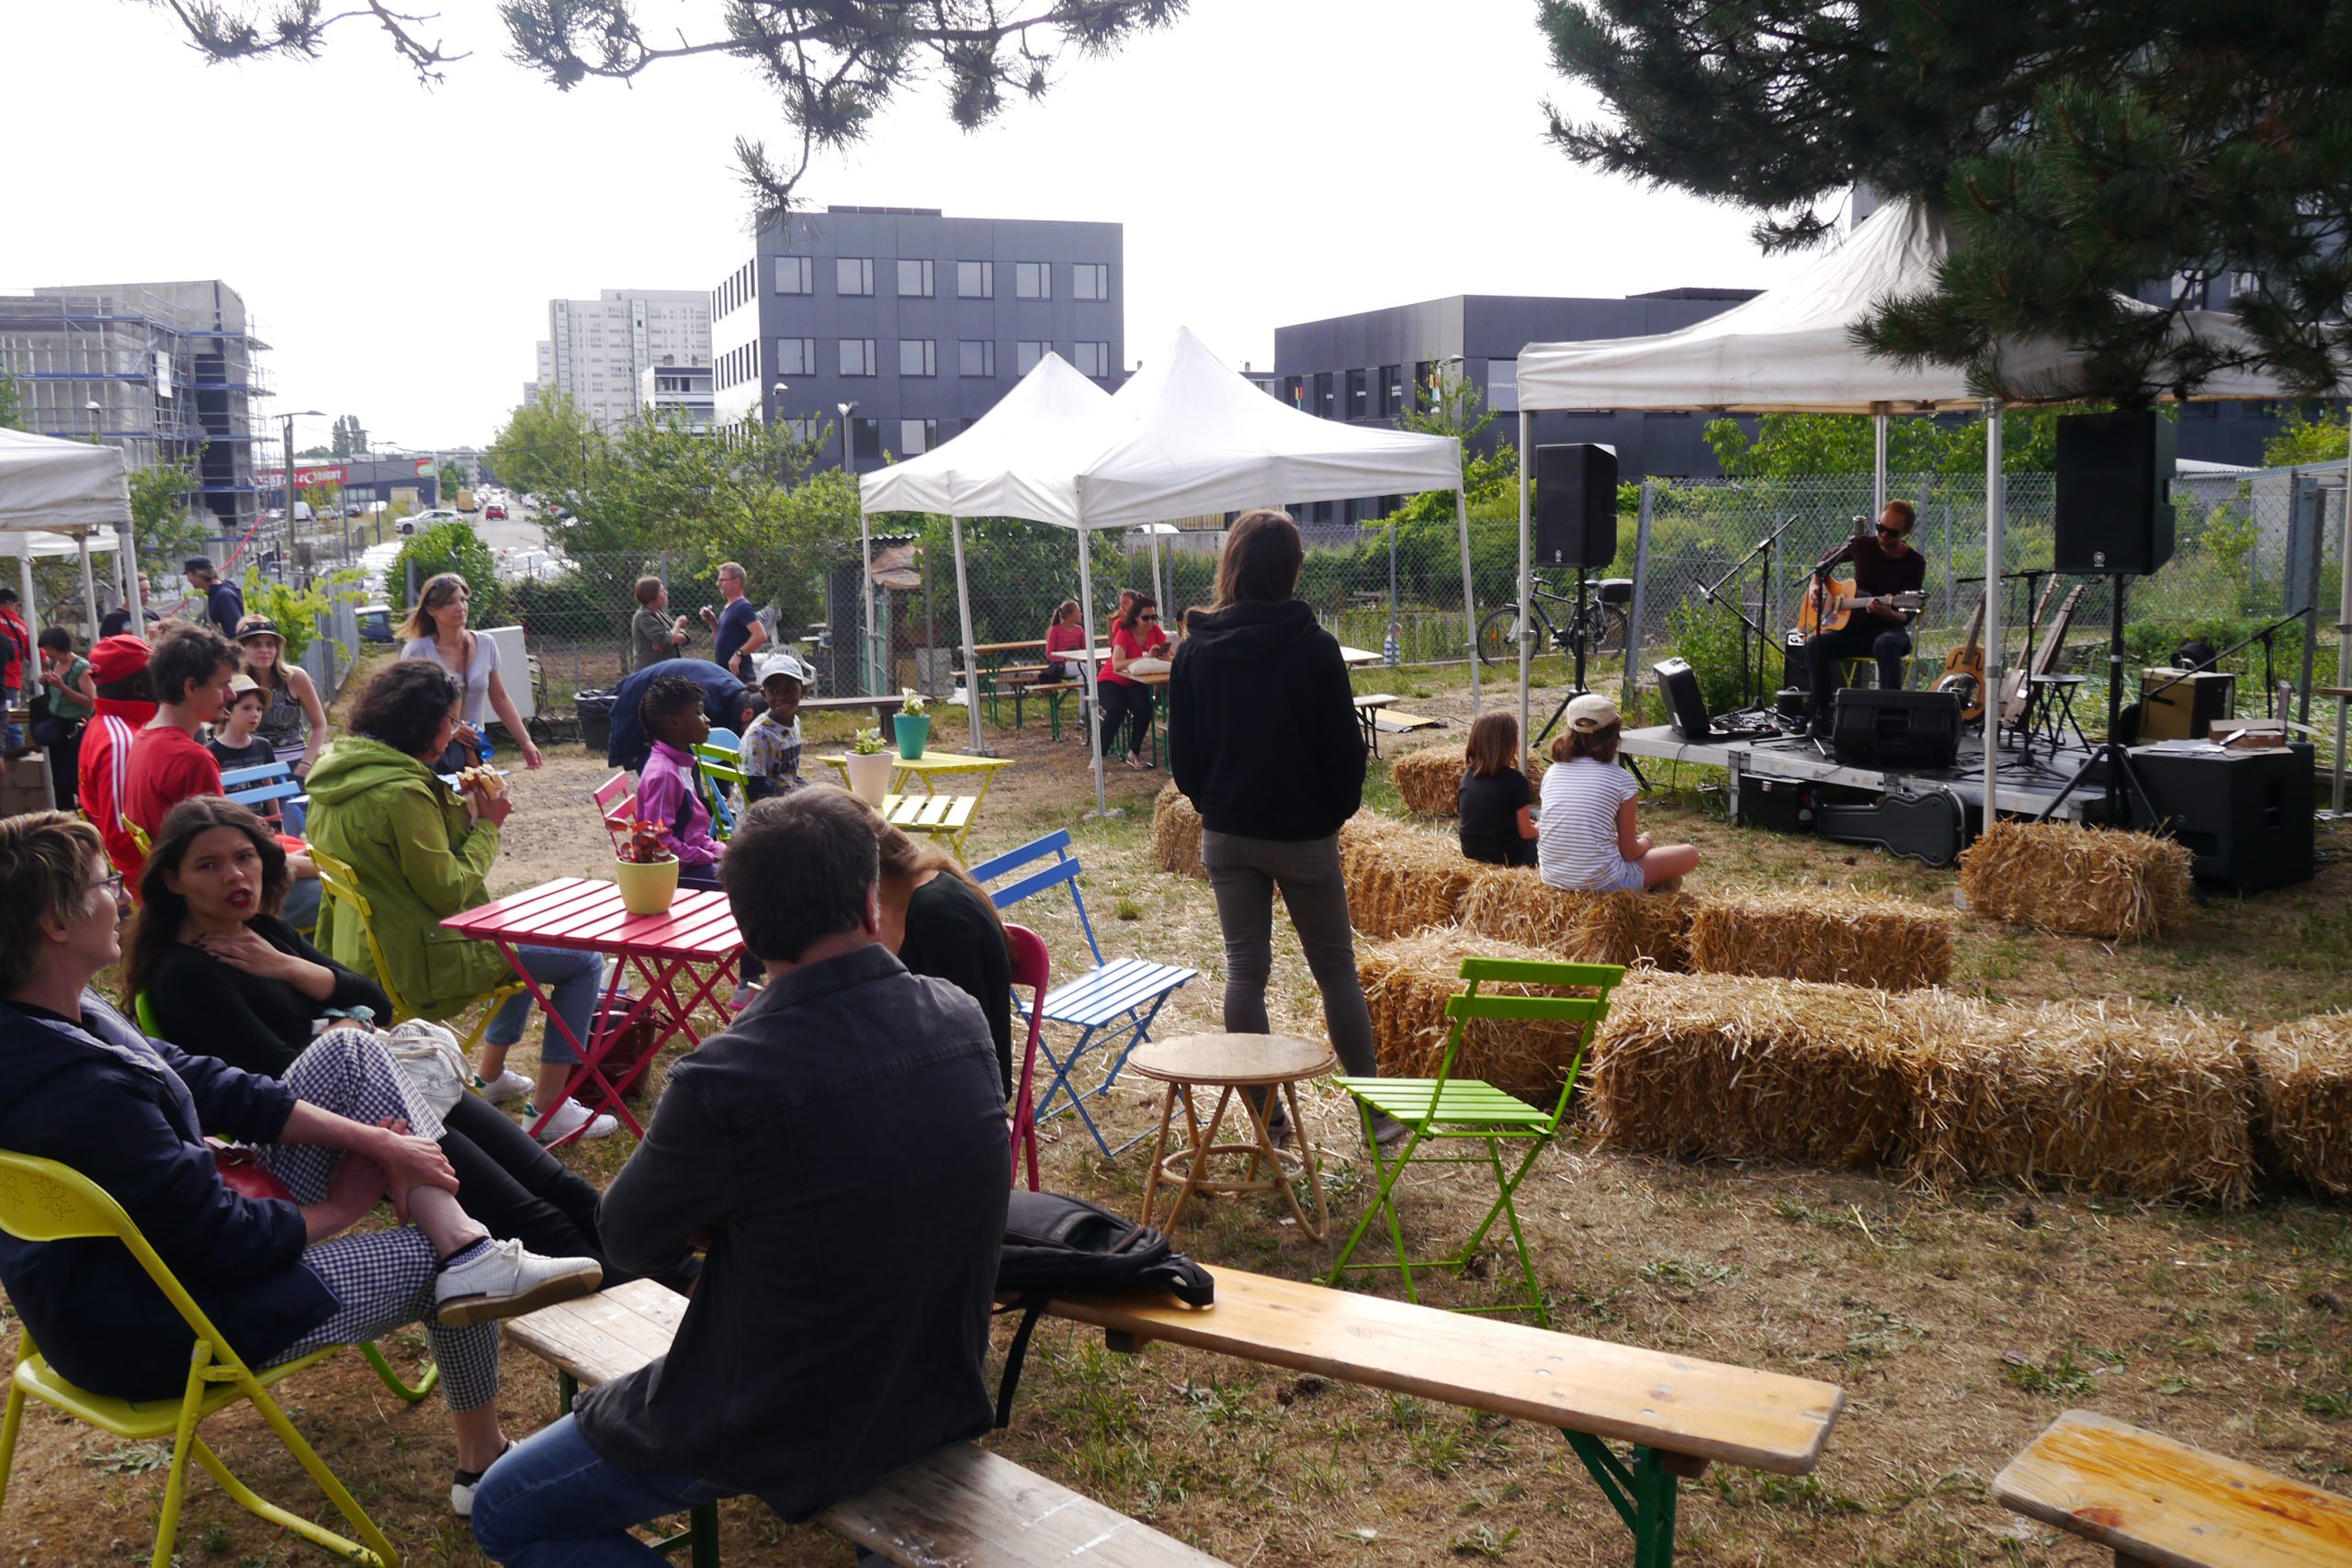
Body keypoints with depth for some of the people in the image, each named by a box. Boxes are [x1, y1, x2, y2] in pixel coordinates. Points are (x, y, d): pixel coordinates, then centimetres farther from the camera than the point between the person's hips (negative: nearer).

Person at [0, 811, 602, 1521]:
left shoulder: (64, 1016, -7)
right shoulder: (84, 1094, -36)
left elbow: (201, 1083, 0)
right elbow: (230, 1242, -27)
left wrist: (372, 1139, -6)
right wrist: (341, 1208, -6)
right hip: (163, 1338, -9)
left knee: (351, 1051, 4)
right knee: (437, 1258, 7)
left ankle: (467, 1246, -9)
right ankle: (484, 1465, 26)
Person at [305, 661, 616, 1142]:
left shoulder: (337, 766, 5)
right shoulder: (402, 792, -27)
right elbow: (449, 890, -22)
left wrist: (462, 810, 4)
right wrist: (487, 826, -10)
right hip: (420, 961, -11)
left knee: (527, 937, 32)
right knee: (585, 962, 0)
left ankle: (492, 1075, 38)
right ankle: (553, 1108, 2)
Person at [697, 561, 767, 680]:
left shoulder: (743, 607, -14)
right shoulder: (728, 608, 15)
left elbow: (761, 635, -26)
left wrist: (739, 654, -26)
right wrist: (711, 621, 10)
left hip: (737, 673, -10)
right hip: (725, 672, 10)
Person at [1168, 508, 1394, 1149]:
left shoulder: (1195, 650, -3)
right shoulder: (1313, 646, -13)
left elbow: (1182, 748, 3)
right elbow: (1344, 743, -8)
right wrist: (1337, 810, 8)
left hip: (1226, 834, 3)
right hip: (1303, 833, -3)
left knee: (1245, 969, 9)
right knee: (1335, 967, 9)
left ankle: (1266, 1117, 14)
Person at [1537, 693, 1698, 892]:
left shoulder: (1552, 772, 6)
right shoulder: (1620, 779, -6)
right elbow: (1629, 852, -1)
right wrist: (1645, 840, 23)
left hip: (1552, 879, 3)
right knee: (1690, 853, 14)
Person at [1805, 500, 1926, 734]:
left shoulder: (1914, 563, -6)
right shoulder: (1863, 546, 2)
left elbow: (1906, 617, -9)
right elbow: (1826, 561, 22)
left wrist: (1887, 613, -31)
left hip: (1889, 629, -3)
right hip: (1854, 627, 3)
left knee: (1885, 644, -41)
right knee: (1815, 644, -27)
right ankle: (1823, 713, -21)